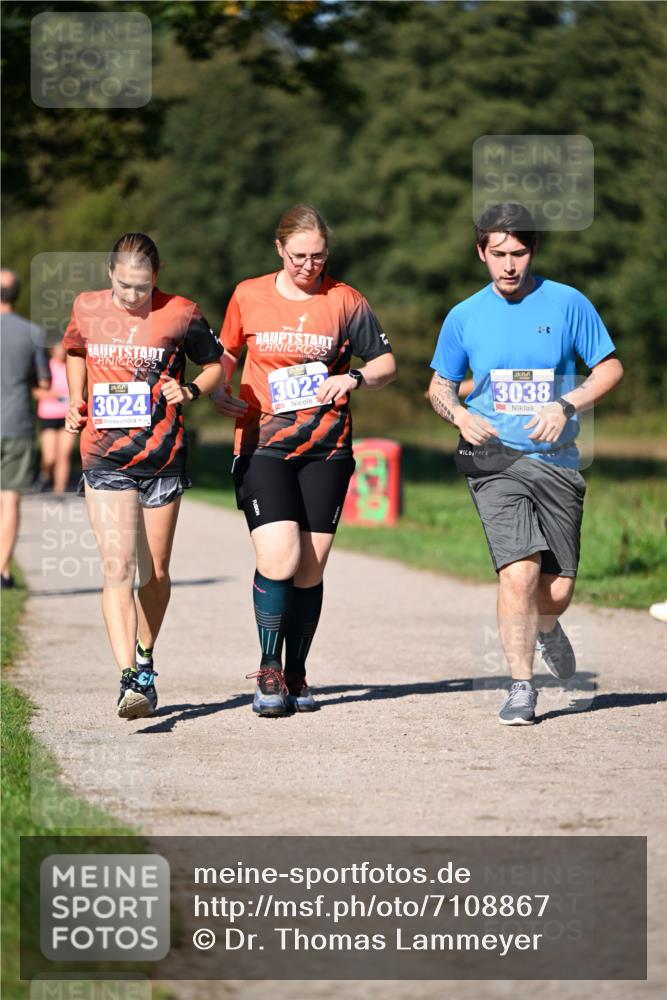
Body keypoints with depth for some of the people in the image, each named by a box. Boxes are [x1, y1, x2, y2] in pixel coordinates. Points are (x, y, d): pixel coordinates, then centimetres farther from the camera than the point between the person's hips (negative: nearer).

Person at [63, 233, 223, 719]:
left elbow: (217, 365, 8)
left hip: (164, 457, 0)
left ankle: (145, 659, 35)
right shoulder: (88, 308, 2)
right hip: (104, 458, 0)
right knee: (118, 569, -14)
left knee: (155, 572, 12)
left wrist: (190, 390, -11)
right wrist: (77, 401, 9)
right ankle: (129, 680, -21)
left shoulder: (181, 314, -5)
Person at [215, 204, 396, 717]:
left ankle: (296, 674, 19)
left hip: (327, 449, 1)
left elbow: (386, 363, 9)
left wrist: (354, 378, -11)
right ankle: (268, 670, -1)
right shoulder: (249, 296, 3)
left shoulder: (345, 301, 3)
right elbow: (226, 354, 18)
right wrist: (219, 391, 0)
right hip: (262, 445, -1)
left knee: (310, 569, 4)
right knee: (279, 559, -17)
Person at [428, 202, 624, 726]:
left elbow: (610, 368, 5)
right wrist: (459, 413, -6)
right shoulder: (464, 317, 5)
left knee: (558, 590, 3)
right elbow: (440, 385, 16)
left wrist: (565, 406, -11)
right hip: (494, 461, -1)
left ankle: (546, 629, 41)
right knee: (519, 571, -19)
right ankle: (522, 687, -8)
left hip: (557, 461, 1)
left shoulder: (568, 303, 1)